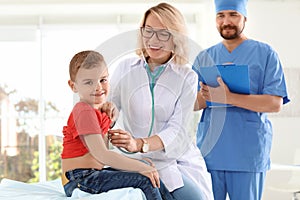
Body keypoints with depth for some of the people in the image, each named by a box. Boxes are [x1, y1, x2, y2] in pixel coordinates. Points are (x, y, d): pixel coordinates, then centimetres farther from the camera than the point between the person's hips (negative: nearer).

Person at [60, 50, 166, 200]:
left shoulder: (98, 110, 17)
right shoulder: (84, 111, -15)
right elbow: (101, 155, -24)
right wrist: (141, 167, -23)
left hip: (92, 174, 10)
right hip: (80, 178, -10)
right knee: (145, 180, -18)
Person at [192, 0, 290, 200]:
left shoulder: (265, 54, 2)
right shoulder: (204, 57, 14)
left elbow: (275, 103, -9)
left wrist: (229, 97, -20)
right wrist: (205, 96, -14)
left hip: (248, 153, -3)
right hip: (209, 151, 3)